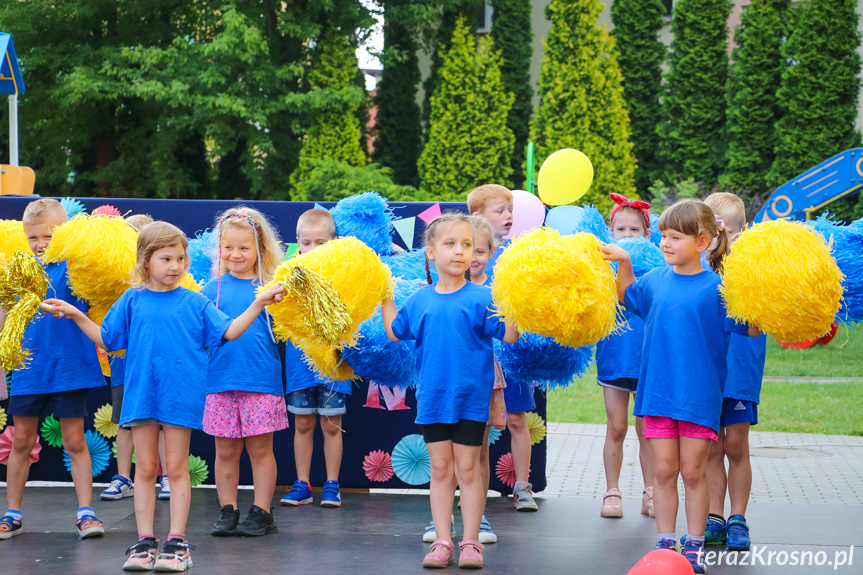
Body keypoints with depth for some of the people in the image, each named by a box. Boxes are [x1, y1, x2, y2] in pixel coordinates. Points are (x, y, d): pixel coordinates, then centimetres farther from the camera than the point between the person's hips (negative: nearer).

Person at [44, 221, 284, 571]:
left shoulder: (195, 302, 4)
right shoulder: (132, 301, 6)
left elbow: (228, 332, 2)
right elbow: (106, 340, 10)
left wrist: (258, 304, -6)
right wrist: (77, 316, 2)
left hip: (181, 395, -1)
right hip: (141, 394, 1)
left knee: (177, 467, 2)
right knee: (145, 468, 5)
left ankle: (176, 542, 6)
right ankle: (145, 542, 11)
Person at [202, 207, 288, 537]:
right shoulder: (213, 288, 6)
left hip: (262, 380, -2)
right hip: (221, 382, 2)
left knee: (260, 449, 4)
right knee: (225, 451, 8)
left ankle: (262, 513, 13)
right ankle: (227, 512, 18)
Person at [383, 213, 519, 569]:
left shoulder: (482, 298, -6)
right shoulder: (420, 300, 4)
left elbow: (509, 336, -11)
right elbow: (395, 333, 17)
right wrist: (386, 298, 15)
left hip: (471, 396, -3)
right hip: (433, 396, 3)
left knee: (468, 468, 4)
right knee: (440, 468, 7)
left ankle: (471, 541, 11)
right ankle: (442, 540, 13)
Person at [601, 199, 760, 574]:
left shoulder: (716, 287, -8)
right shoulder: (655, 280, 5)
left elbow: (752, 329, -10)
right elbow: (627, 296, 27)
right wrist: (623, 262, 15)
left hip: (699, 395, -3)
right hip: (658, 390, 4)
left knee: (693, 471, 4)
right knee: (663, 470, 7)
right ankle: (665, 543, 15)